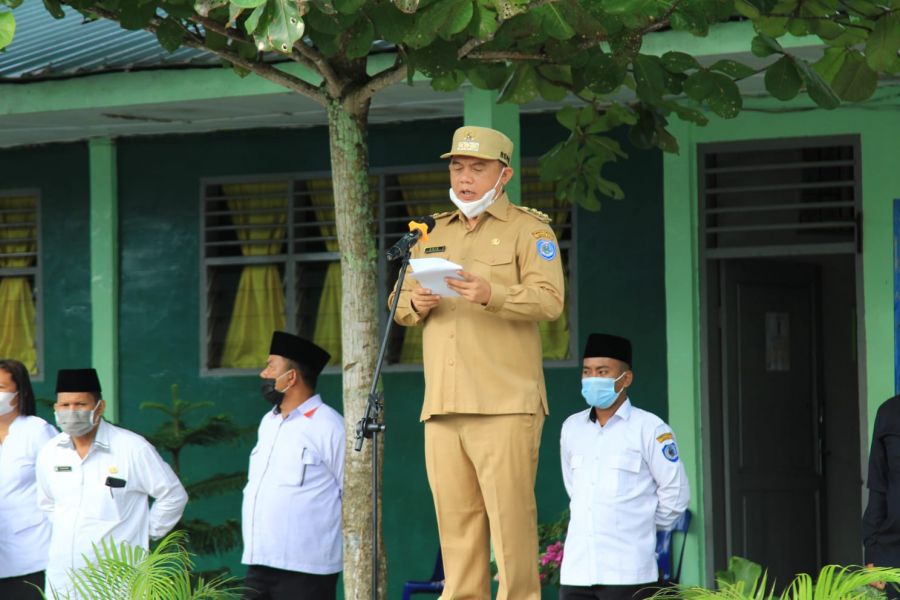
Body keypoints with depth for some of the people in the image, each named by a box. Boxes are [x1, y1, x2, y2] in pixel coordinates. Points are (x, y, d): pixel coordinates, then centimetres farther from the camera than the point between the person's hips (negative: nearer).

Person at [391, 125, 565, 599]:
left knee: (510, 514, -9)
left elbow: (549, 300, -9)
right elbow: (399, 304, 22)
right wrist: (415, 303, -2)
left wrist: (492, 295, -25)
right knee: (455, 516, 2)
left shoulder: (529, 230, 5)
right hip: (443, 405, 5)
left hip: (505, 405, -5)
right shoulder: (435, 234, 23)